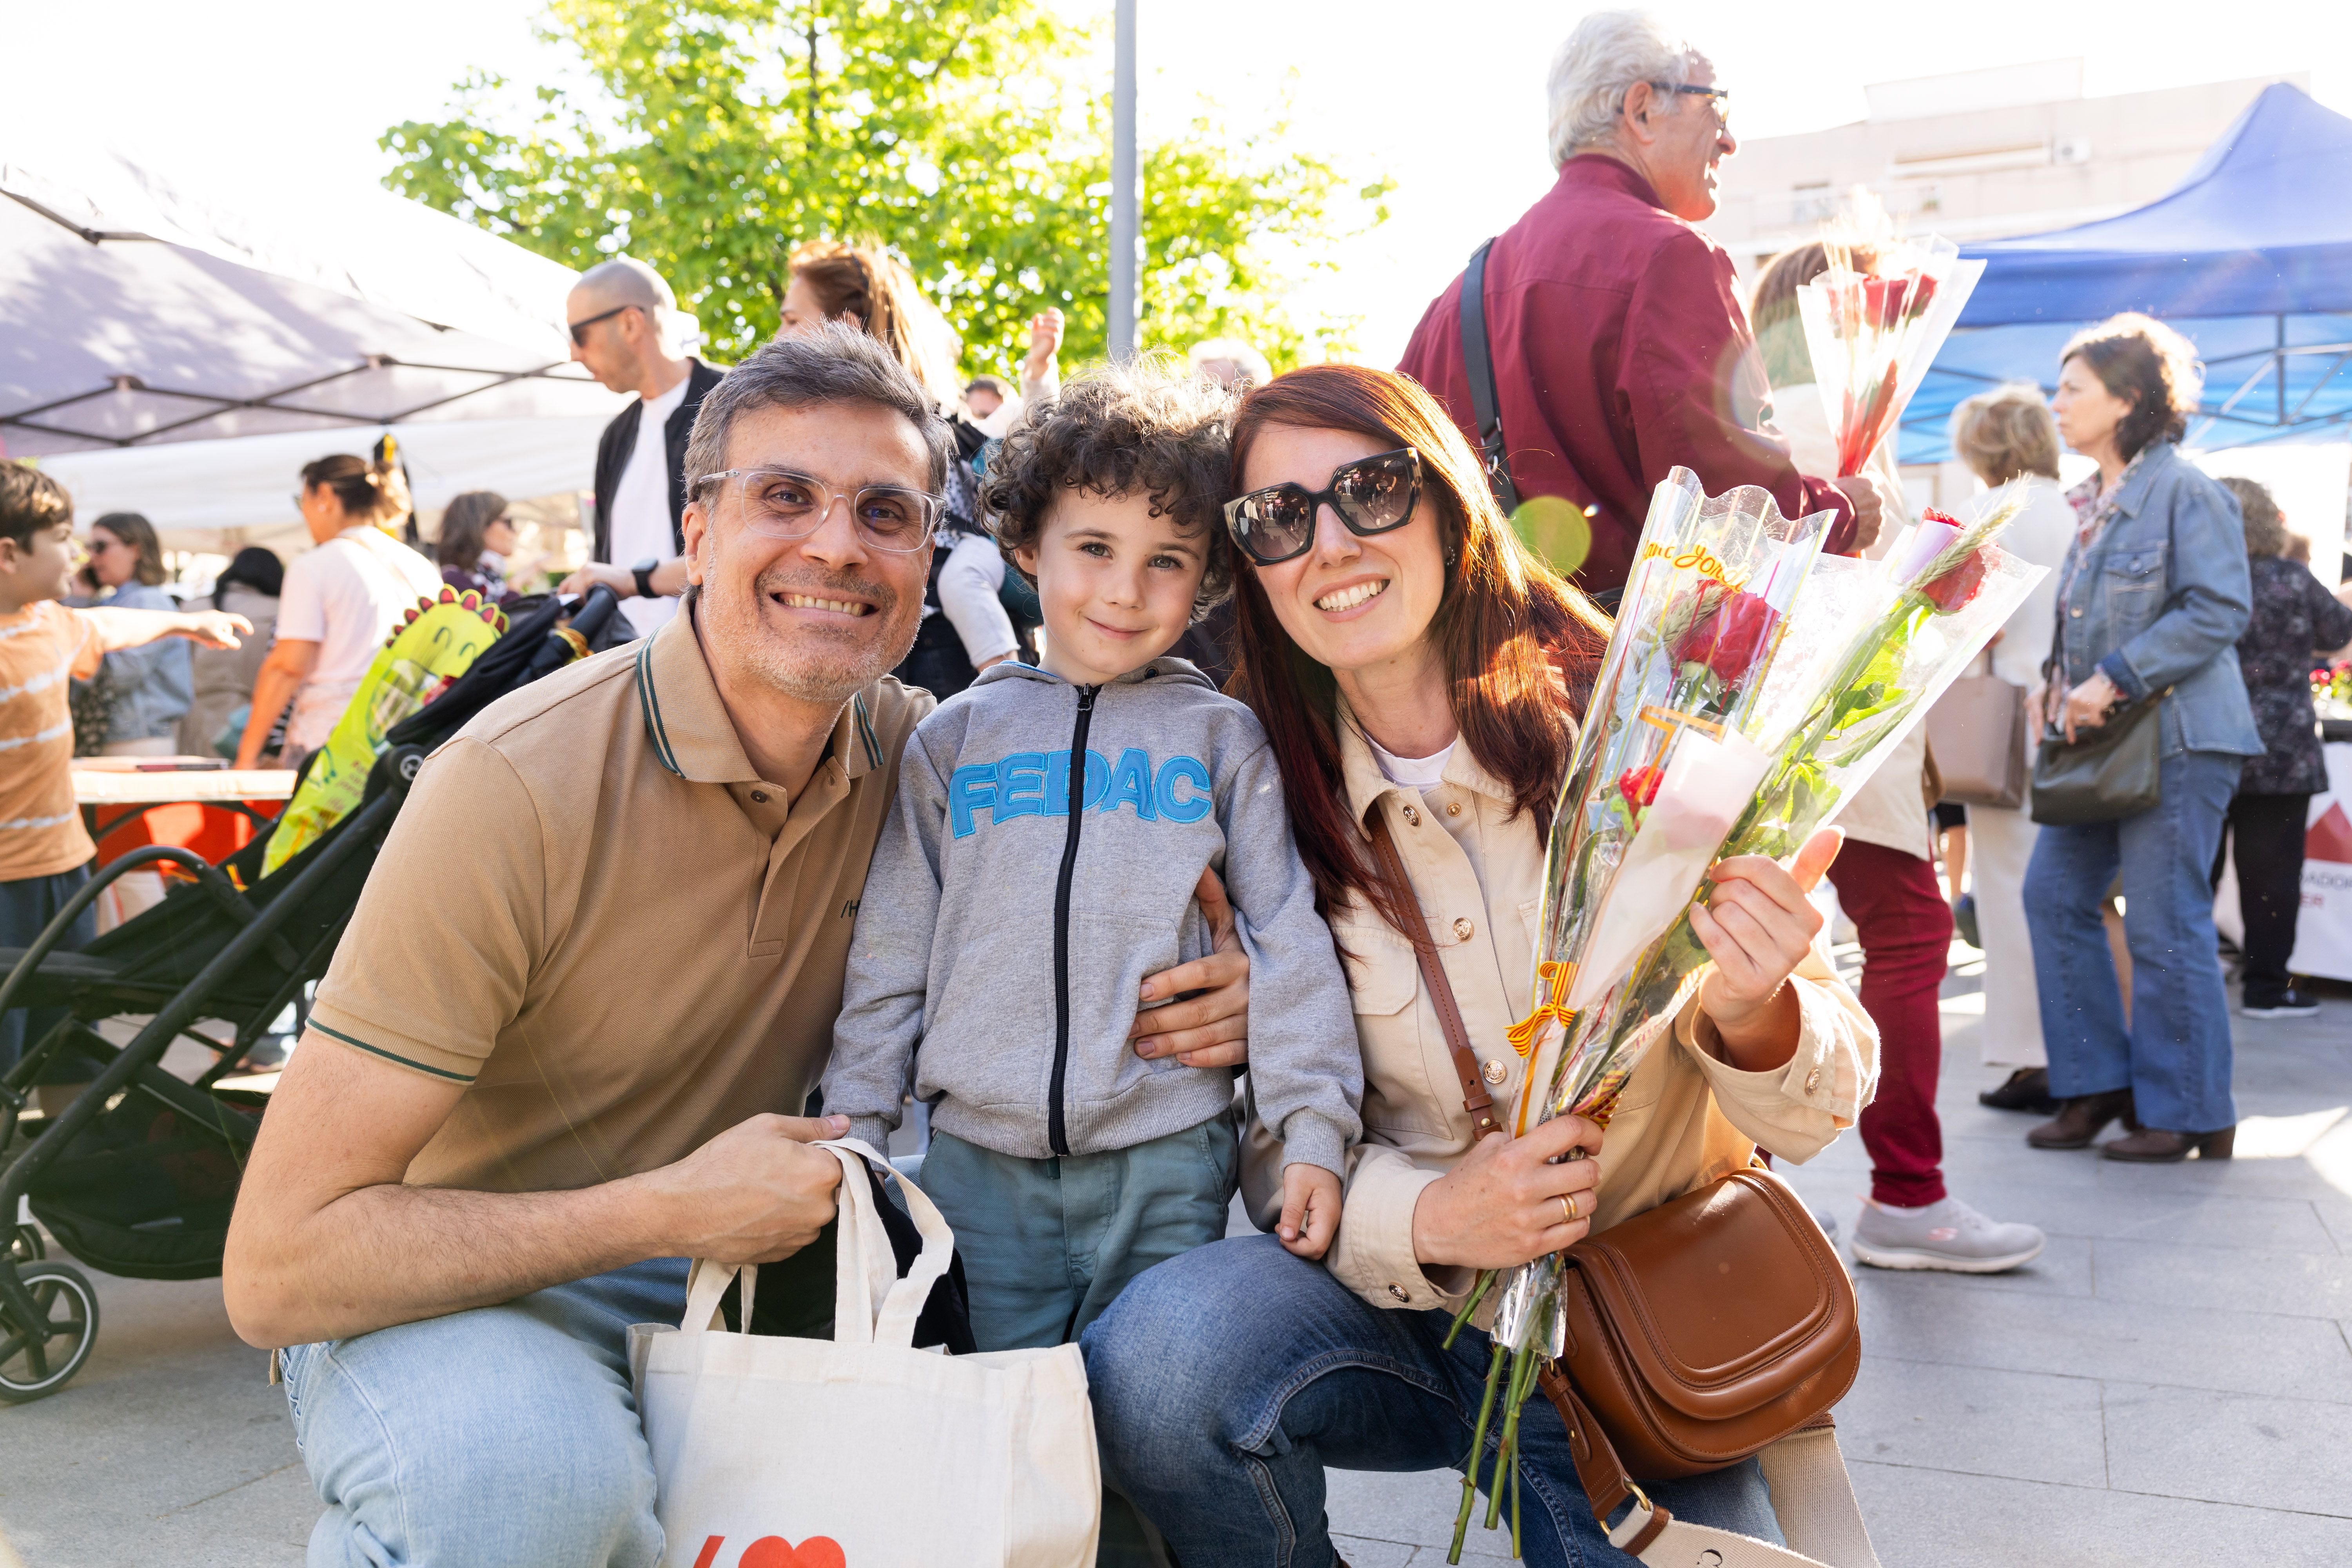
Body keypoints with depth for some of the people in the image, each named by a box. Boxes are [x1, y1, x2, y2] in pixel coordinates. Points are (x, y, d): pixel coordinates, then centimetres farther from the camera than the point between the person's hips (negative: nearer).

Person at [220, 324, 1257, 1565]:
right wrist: (674, 1210, -27)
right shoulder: (517, 787, -22)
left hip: (743, 1270, 5)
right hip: (461, 1304, -5)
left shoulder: (915, 751, -6)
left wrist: (1198, 989, -12)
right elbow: (276, 1266, -22)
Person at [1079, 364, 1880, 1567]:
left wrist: (1749, 1015, -32)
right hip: (1407, 1295, 1)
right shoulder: (1266, 795, -5)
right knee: (1153, 1357, -27)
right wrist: (1424, 1218, -23)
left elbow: (1821, 1109, -9)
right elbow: (1269, 1144, -2)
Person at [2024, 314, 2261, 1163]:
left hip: (2176, 739, -9)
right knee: (2053, 895, 5)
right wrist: (2057, 678, 6)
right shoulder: (2096, 502, 14)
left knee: (2164, 927, -4)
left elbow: (2218, 611, -17)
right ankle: (2098, 1083, 16)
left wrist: (2115, 679, -21)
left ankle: (2187, 1111, 10)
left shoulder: (2186, 492, -11)